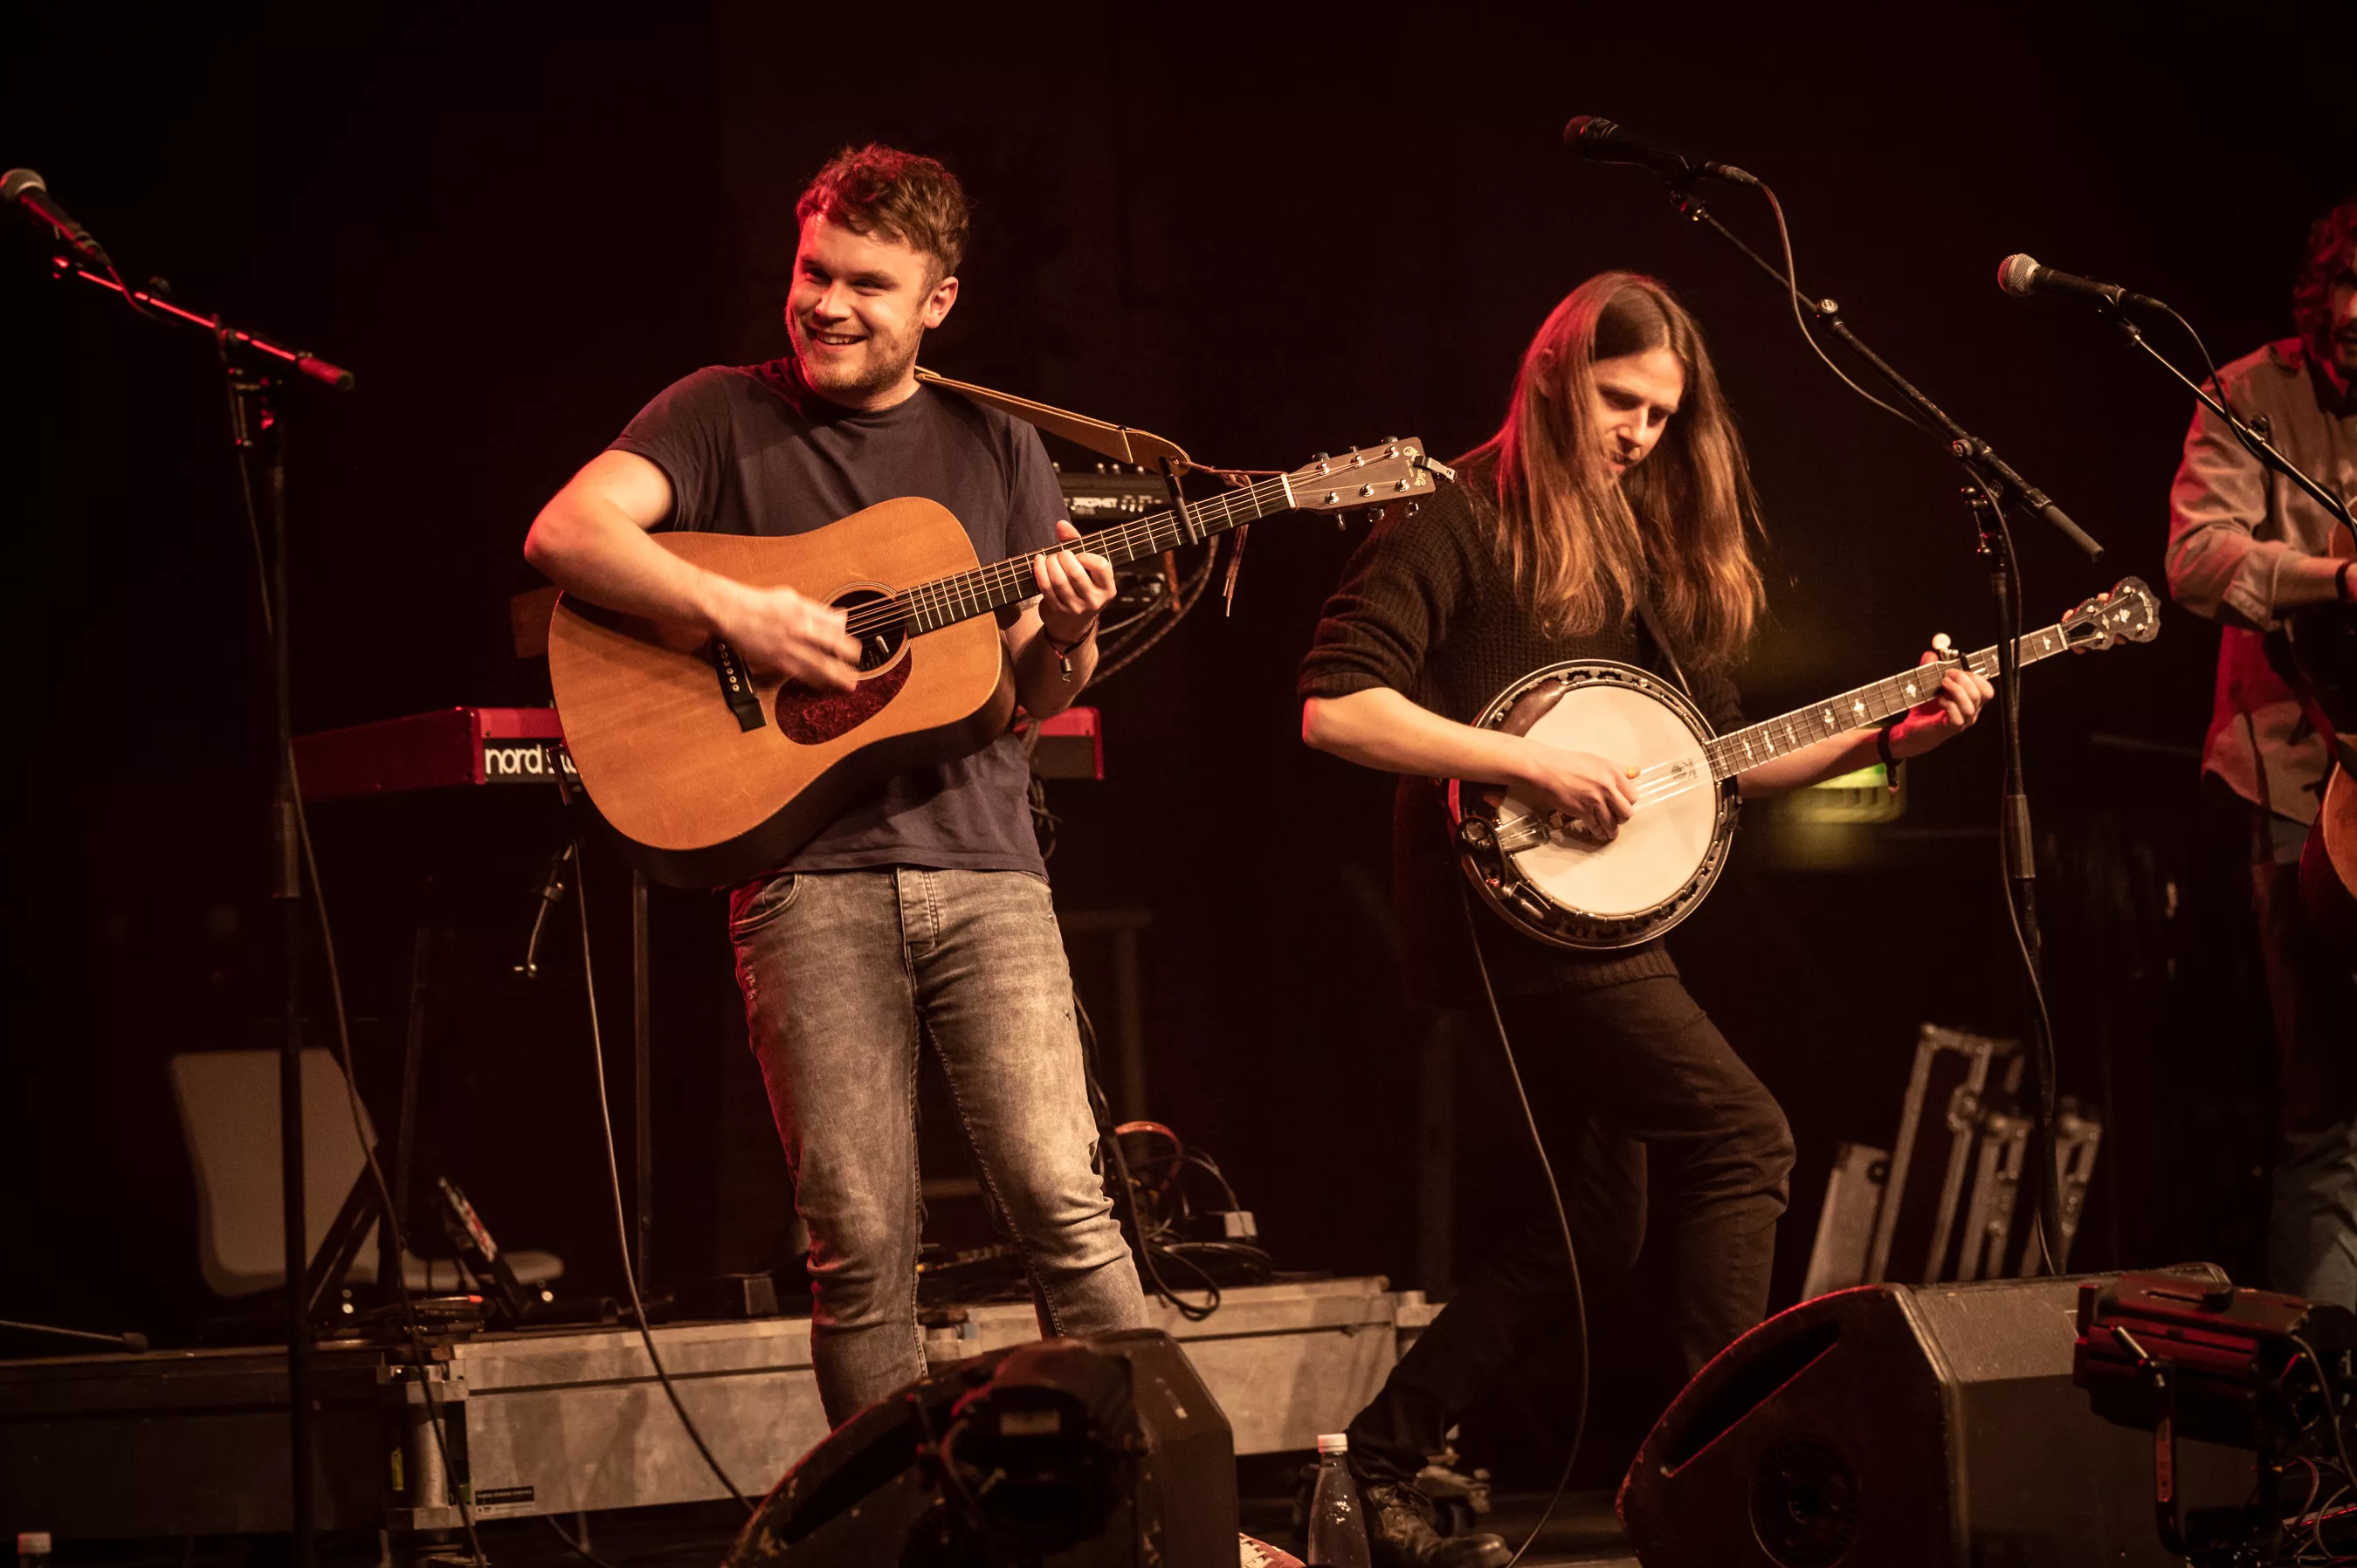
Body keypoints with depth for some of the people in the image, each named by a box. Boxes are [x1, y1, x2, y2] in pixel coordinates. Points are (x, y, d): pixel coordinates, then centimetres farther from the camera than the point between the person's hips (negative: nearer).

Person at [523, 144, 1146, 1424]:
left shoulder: (996, 451, 17)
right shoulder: (726, 416, 9)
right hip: (806, 871, -2)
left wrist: (1067, 637, -6)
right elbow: (565, 533, -8)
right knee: (864, 1244, -4)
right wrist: (741, 616, -17)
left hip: (979, 856, 2)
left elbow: (1033, 699, 17)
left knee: (1064, 1202, -9)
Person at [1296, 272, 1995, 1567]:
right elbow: (1336, 706, -19)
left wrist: (1883, 737, 5)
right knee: (1741, 1139, -14)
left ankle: (1384, 1464, 16)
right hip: (1499, 897, -9)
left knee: (1598, 1231, 9)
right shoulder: (1461, 521, -8)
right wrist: (1537, 764, -22)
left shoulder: (1643, 546, 17)